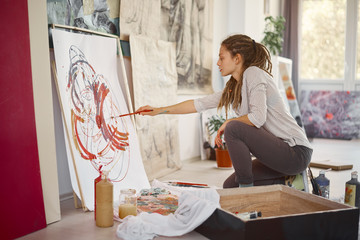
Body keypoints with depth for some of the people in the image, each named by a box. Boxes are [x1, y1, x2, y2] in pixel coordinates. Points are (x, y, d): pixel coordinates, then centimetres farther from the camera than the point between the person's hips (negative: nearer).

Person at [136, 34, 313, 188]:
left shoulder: (254, 73, -14)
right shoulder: (233, 88, 12)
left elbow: (257, 118, -26)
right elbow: (199, 104, 15)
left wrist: (228, 123, -9)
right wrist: (160, 110, 14)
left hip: (296, 152, -9)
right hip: (279, 151, 9)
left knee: (234, 128, -25)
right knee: (230, 186, 14)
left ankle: (247, 188, -12)